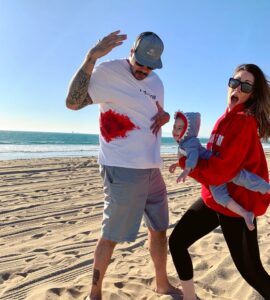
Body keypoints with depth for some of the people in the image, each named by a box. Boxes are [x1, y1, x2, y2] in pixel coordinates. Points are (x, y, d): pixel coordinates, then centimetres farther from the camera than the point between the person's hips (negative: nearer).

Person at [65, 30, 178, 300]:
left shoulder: (156, 82, 13)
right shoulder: (108, 71, -8)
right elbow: (72, 102, -19)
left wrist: (165, 115, 2)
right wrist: (91, 57, -26)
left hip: (151, 168, 7)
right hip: (122, 170, -7)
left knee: (159, 229, 17)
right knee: (111, 236, 4)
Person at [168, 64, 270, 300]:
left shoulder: (244, 122, -20)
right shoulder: (227, 119, 7)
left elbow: (218, 171, -25)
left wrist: (184, 162, -12)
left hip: (237, 204, -8)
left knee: (250, 271, 6)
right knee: (176, 241, 8)